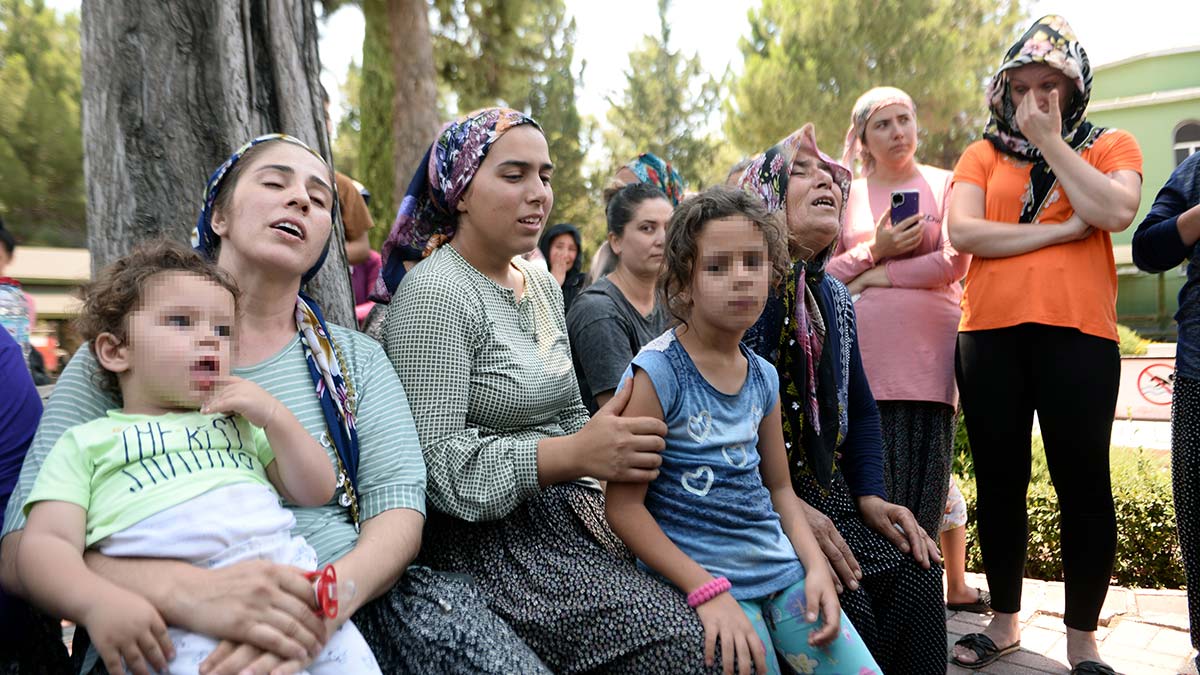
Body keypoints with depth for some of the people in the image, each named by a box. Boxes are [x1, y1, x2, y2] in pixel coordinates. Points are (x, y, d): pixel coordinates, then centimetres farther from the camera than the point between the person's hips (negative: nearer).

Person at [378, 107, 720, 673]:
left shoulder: (542, 285, 12)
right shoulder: (435, 293, -12)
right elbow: (436, 461, -19)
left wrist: (614, 447, 2)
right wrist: (576, 455, -28)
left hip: (571, 516, 8)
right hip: (491, 537, -8)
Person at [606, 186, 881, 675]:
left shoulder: (764, 377, 6)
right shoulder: (657, 372, -14)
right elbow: (623, 505, -15)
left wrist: (816, 567, 0)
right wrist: (708, 591, -19)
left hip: (784, 572, 6)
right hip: (699, 579, -6)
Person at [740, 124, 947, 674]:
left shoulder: (834, 297, 11)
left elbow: (860, 410, 18)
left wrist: (871, 496, 3)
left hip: (825, 488, 7)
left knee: (915, 575, -11)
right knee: (845, 602, -22)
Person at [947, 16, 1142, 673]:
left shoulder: (1111, 146, 10)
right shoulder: (983, 154, 12)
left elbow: (1114, 211, -11)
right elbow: (962, 232, -6)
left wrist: (1050, 141, -5)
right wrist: (1061, 230, -9)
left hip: (1078, 334, -1)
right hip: (990, 334, 2)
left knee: (1083, 483, 2)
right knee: (999, 482, 9)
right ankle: (1005, 621, 25)